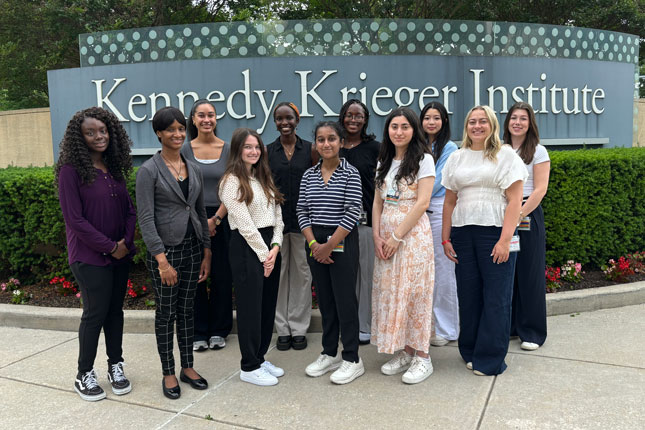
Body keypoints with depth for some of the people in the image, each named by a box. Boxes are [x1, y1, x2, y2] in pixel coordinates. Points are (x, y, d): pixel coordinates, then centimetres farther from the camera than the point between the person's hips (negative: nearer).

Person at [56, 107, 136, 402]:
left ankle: (116, 367, 26)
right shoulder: (71, 170, -10)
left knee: (115, 310, 12)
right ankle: (84, 375, 18)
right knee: (95, 313, 1)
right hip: (90, 257, -5)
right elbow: (74, 219, -14)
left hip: (119, 254, 6)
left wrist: (126, 242, -5)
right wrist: (109, 247, -14)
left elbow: (128, 209, 11)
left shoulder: (114, 168, 8)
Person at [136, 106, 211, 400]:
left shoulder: (193, 169, 9)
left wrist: (206, 253, 8)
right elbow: (145, 218, -14)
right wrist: (161, 260, -19)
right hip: (165, 249, -5)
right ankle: (168, 373, 21)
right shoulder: (149, 170, -9)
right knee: (166, 312, 6)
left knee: (186, 309, 14)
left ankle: (188, 368, 26)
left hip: (192, 247, 5)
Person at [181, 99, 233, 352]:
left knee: (222, 275, 5)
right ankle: (199, 332, 18)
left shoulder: (228, 150, 2)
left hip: (221, 220, 0)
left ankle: (219, 331, 20)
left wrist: (216, 219, -9)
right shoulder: (185, 150, 2)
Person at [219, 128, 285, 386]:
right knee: (250, 307, 0)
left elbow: (277, 215, 10)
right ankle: (249, 368, 12)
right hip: (246, 248, -7)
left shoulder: (264, 179, 15)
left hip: (270, 247, 8)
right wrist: (263, 254, -12)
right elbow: (244, 223, -13)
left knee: (268, 305, 12)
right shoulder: (232, 181, -8)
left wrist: (275, 247, -4)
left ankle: (260, 357, 27)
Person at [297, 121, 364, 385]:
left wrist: (329, 245, -14)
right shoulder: (309, 175, 8)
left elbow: (353, 212, -12)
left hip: (342, 242, -4)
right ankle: (329, 354, 26)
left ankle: (352, 360, 11)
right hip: (315, 244, 5)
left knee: (345, 300, -1)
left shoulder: (350, 173, -6)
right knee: (325, 300, 12)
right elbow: (302, 211, 6)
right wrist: (313, 243, -6)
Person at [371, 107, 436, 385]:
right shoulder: (384, 161, 15)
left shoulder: (423, 159, -4)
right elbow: (378, 202, 12)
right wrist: (377, 235, -1)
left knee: (414, 293, -3)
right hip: (386, 237, 6)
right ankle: (402, 351, 20)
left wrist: (397, 236, -14)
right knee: (389, 293, 7)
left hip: (413, 234, -6)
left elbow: (422, 202, -11)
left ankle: (422, 357, 9)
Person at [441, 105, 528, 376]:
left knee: (496, 297, 0)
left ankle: (490, 359, 12)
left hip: (494, 232, -3)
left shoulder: (506, 156, 2)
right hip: (462, 233, 4)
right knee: (468, 295, 7)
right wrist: (445, 238, 7)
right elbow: (449, 202, 13)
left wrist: (505, 239, -14)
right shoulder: (457, 158, 14)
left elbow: (514, 201, -5)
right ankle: (471, 352, 22)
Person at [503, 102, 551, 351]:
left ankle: (532, 332, 11)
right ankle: (509, 325, 20)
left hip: (528, 216, -4)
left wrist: (519, 215, -16)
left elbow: (540, 189, -8)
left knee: (529, 275, 0)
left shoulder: (538, 152, 0)